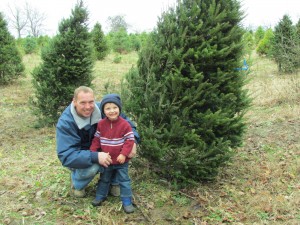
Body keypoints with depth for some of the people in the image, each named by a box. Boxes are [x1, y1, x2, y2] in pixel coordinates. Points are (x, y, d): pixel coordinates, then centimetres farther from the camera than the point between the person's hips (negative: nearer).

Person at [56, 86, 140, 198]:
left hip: (100, 150, 4)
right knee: (92, 167, -35)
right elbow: (66, 155, -33)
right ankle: (76, 184, 1)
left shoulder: (100, 109, -19)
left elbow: (124, 120, -8)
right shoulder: (65, 123, -29)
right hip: (79, 158, -4)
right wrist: (95, 157, -45)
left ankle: (115, 182, 3)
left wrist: (133, 140, -27)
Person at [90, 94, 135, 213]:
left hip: (121, 160, -3)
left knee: (124, 180, 7)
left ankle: (127, 201, 17)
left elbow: (130, 140, -13)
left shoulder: (124, 124, -16)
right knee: (104, 179, 21)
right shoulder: (101, 124, -5)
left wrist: (123, 154, -19)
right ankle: (100, 196, 38)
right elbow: (96, 139, 4)